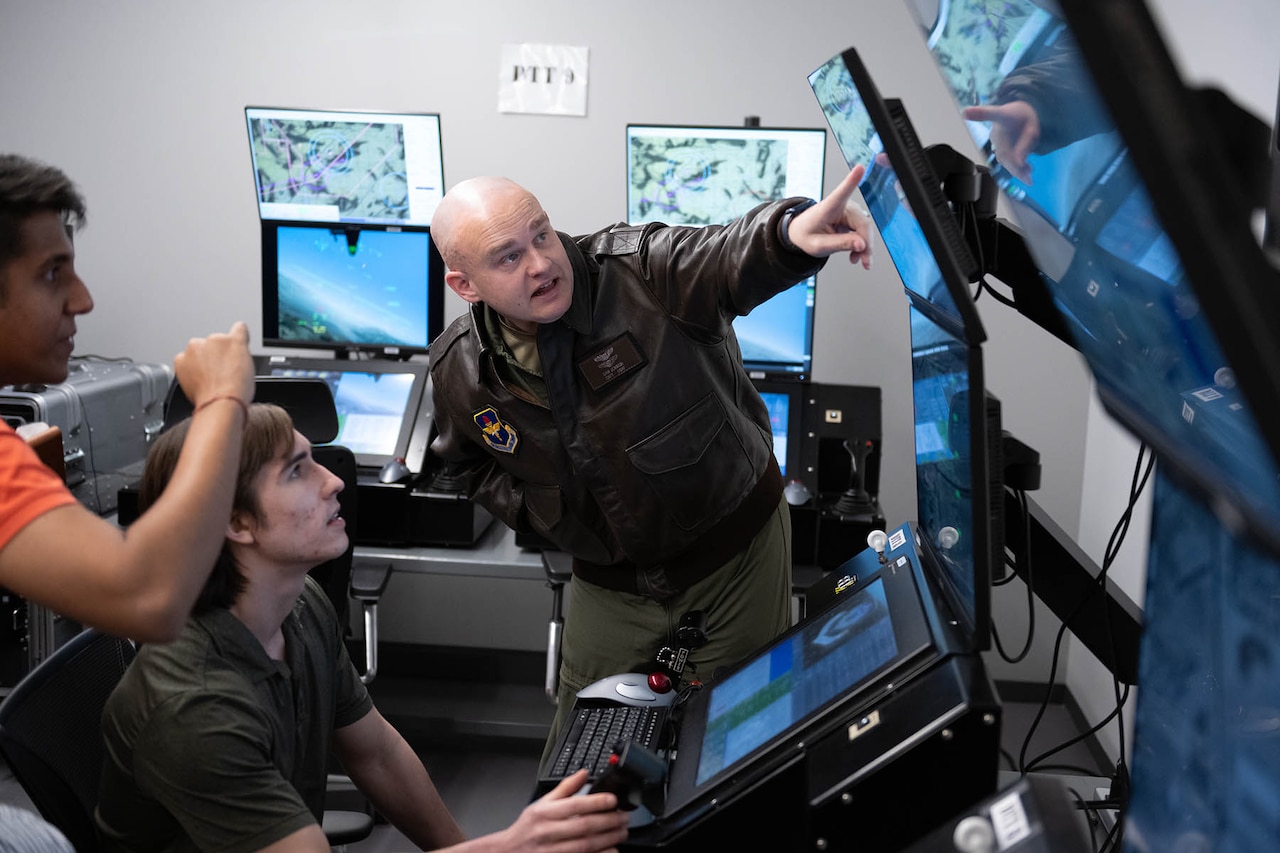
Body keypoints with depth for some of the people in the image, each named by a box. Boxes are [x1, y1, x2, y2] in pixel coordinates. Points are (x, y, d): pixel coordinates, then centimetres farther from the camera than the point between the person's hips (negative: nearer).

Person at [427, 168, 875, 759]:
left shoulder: (639, 272, -24)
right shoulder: (459, 372, -9)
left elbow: (731, 259, -45)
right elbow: (472, 462, 12)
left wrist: (791, 232, -68)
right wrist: (538, 515, -5)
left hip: (737, 552, -3)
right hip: (610, 580, 3)